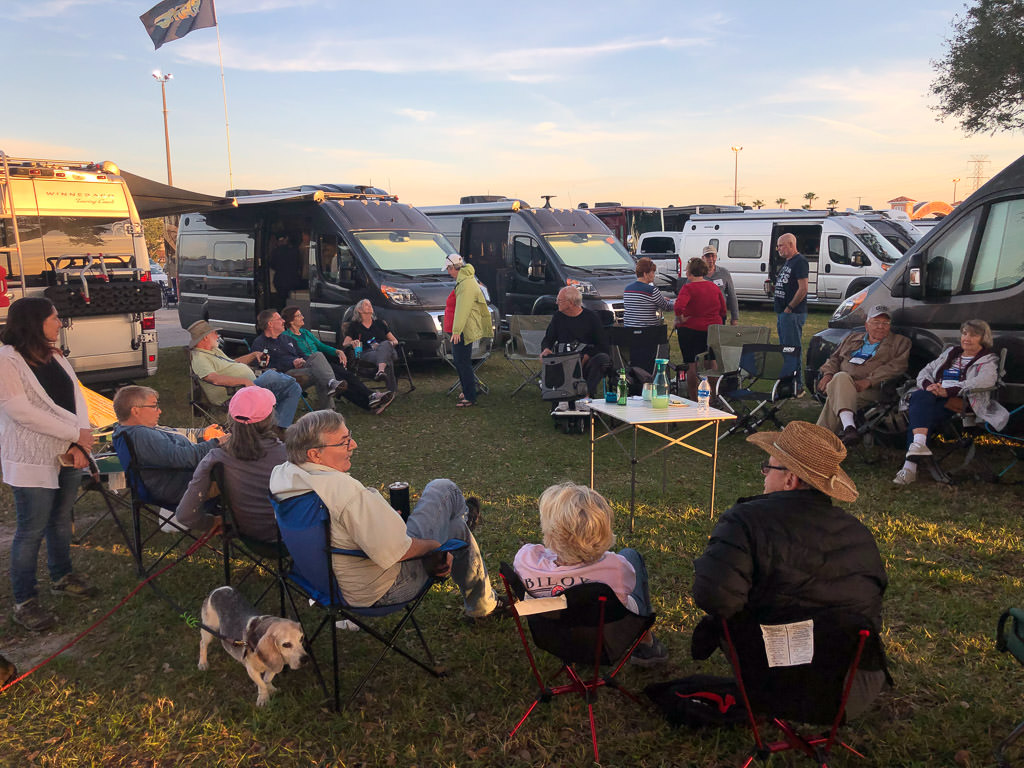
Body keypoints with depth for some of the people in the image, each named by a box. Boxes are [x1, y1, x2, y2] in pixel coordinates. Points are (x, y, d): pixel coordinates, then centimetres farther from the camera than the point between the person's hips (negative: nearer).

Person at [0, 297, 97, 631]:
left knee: (61, 518, 19)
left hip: (68, 455, 7)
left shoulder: (55, 356, 10)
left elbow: (76, 398, 5)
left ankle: (61, 576, 37)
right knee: (31, 531, 1)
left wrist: (79, 444, -9)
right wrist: (77, 434, -17)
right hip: (32, 461, -7)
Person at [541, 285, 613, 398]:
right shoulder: (558, 317, 12)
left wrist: (587, 356, -18)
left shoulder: (591, 317, 1)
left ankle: (589, 393, -27)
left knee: (604, 358, -32)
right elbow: (547, 340, 18)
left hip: (587, 361, -2)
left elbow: (603, 345, -2)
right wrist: (546, 349, -7)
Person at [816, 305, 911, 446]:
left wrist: (868, 381, -17)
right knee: (841, 377, -37)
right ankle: (848, 427, -54)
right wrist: (828, 373, 4)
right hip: (838, 383, 3)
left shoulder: (900, 342, 16)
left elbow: (897, 367, -1)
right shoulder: (853, 338, 30)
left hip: (871, 393, -3)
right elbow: (834, 358, 31)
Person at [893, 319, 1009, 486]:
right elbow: (926, 371, 25)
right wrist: (928, 385, -2)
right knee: (919, 396, -34)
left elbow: (986, 381, -8)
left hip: (960, 404, -4)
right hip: (936, 400, 4)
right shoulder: (950, 353, 31)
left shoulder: (988, 360, 13)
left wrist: (948, 391, -20)